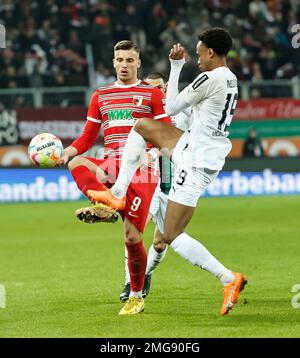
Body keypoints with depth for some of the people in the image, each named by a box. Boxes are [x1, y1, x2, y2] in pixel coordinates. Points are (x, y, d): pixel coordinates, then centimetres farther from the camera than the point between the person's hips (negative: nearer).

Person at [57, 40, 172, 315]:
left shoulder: (152, 94, 7)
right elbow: (88, 138, 18)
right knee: (76, 163, -31)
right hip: (111, 166, 3)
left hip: (141, 169, -3)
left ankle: (136, 297, 5)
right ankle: (103, 206, -47)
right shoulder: (101, 96, 17)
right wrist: (66, 152, -3)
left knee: (133, 237, -8)